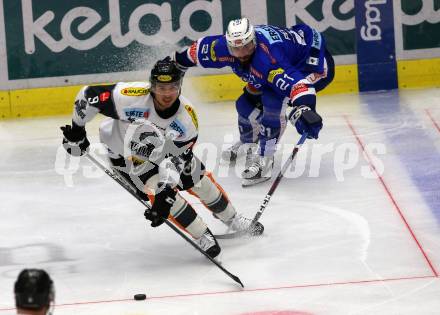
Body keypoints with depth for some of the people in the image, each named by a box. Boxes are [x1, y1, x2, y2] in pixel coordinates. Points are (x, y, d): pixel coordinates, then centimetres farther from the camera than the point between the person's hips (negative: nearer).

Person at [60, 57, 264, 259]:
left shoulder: (188, 118, -28)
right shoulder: (131, 97, -39)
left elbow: (175, 158, -28)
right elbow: (89, 95, -28)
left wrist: (165, 192, -40)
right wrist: (77, 131, -16)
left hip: (163, 150, 3)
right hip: (126, 155, -3)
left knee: (200, 180, 7)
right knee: (156, 187, -20)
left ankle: (232, 219, 36)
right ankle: (202, 236, -5)